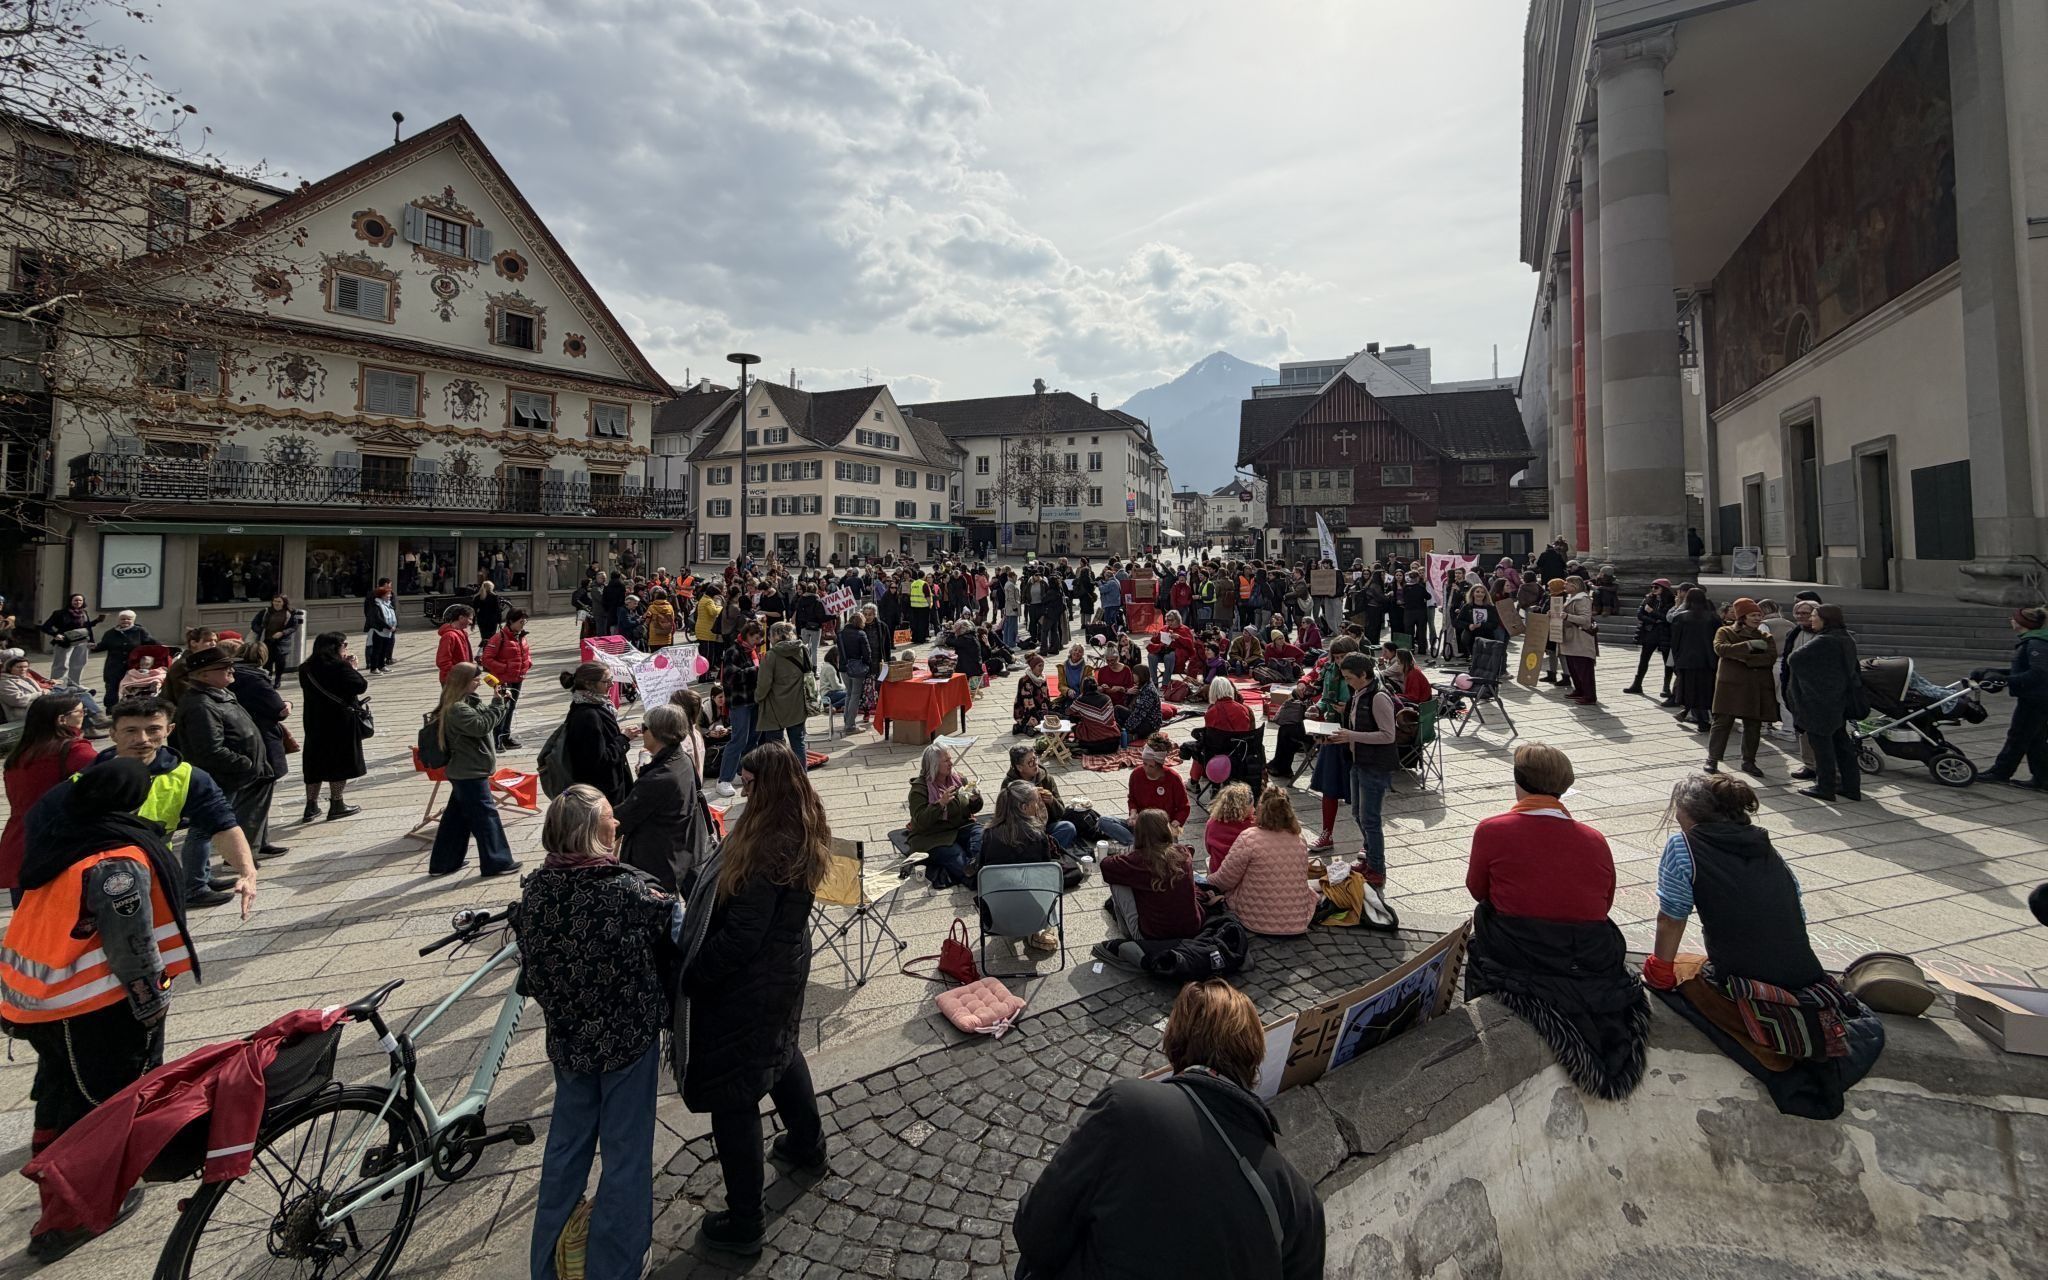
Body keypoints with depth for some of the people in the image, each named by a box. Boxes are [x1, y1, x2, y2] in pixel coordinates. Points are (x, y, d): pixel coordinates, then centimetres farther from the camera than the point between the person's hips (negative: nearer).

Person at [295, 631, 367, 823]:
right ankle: (336, 805, 9)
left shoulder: (306, 668, 4)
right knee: (340, 762, 4)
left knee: (315, 761, 12)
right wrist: (352, 668, -4)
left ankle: (311, 807, 16)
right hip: (340, 722, -6)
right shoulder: (339, 667, -17)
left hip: (315, 722, 6)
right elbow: (361, 686, -18)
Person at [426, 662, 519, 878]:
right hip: (470, 774, -10)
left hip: (465, 772, 10)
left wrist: (497, 702, 0)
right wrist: (497, 704, -21)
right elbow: (481, 725, -26)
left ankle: (442, 864, 26)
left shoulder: (468, 702, 11)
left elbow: (485, 719, 15)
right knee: (486, 816, -3)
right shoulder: (457, 709, -20)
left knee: (456, 818, 17)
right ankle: (496, 862, 4)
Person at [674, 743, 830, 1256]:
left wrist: (690, 977, -14)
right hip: (787, 967, 9)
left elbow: (740, 936, -27)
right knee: (781, 1051, 32)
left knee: (733, 1095, 7)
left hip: (747, 983, -9)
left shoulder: (767, 849, -31)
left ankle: (742, 1224, 23)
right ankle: (808, 1147, 53)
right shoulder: (804, 835, -3)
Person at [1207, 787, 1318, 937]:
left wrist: (1210, 879, 12)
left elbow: (1226, 879, -11)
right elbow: (1303, 877, 9)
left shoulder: (1249, 838, -17)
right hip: (1298, 922, 4)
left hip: (1257, 922, -4)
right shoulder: (1299, 840, -3)